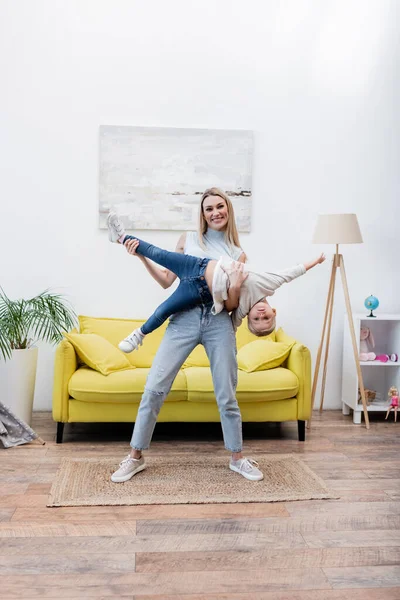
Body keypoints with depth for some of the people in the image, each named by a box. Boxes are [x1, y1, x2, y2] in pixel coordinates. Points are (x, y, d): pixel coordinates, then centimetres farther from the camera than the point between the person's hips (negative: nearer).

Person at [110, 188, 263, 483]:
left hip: (219, 323, 0)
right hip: (184, 318, 0)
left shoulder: (238, 254, 11)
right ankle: (135, 457, 11)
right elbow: (167, 280, 11)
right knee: (154, 389, -4)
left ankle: (238, 458, 25)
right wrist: (143, 257, -1)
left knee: (227, 395, 6)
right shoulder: (189, 239, 10)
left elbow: (233, 304, 7)